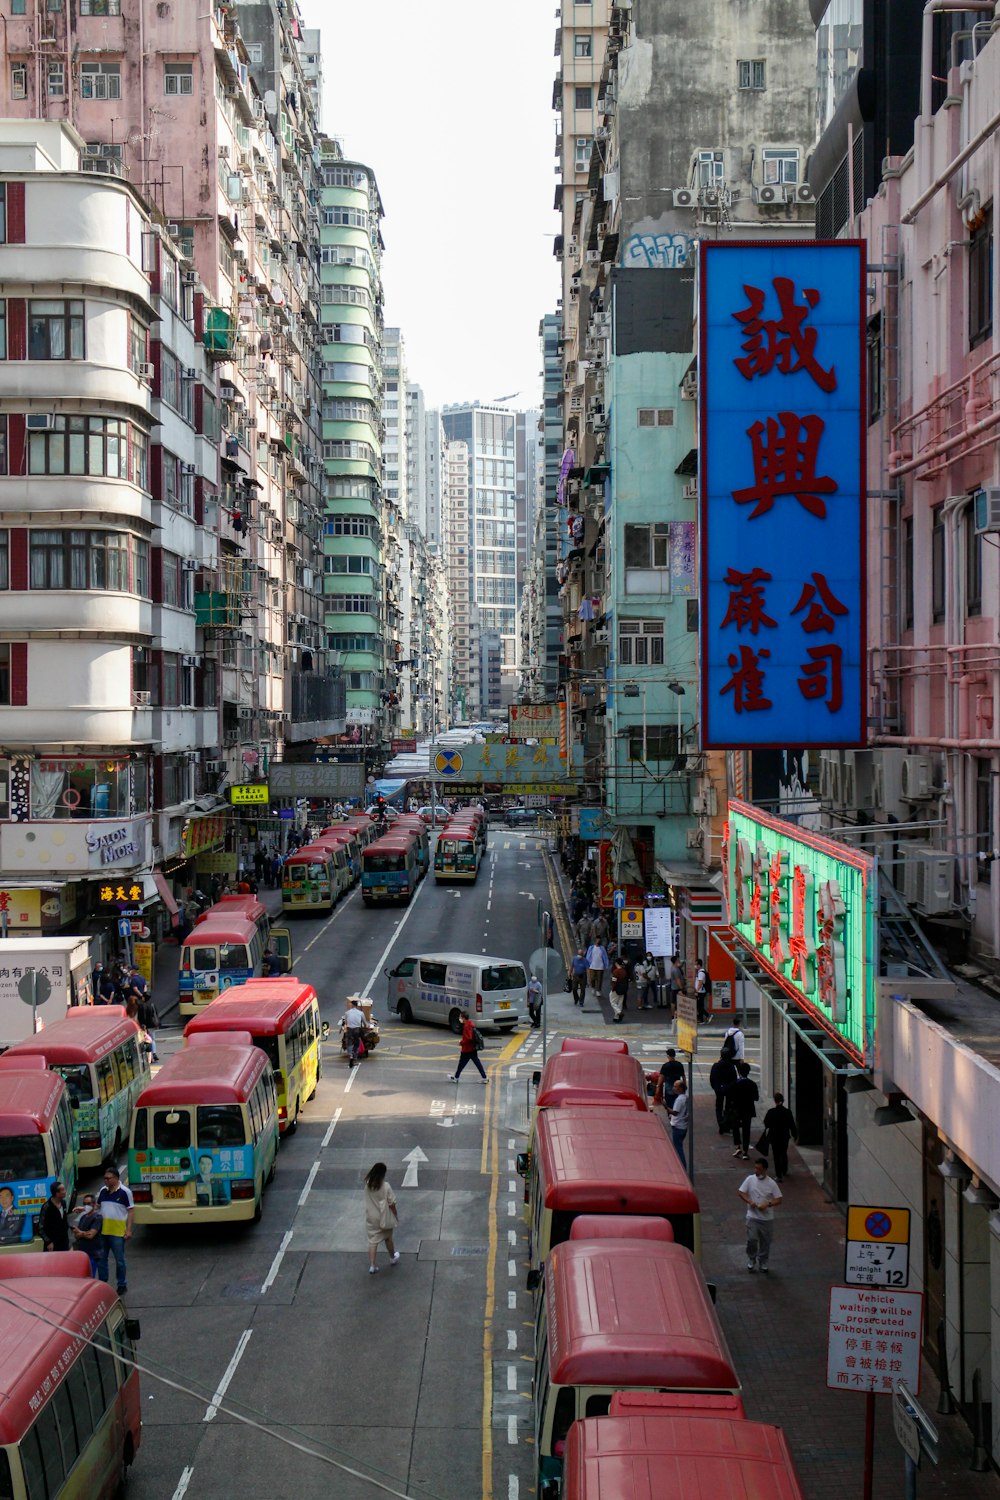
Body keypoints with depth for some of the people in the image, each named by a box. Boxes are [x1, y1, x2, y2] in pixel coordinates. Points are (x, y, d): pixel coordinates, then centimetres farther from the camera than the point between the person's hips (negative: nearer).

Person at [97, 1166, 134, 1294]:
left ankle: (122, 1285, 16)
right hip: (103, 1231, 5)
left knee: (119, 1260, 5)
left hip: (118, 1232, -5)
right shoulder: (103, 1191, 7)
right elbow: (97, 1206, 20)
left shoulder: (125, 1192, -8)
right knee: (101, 1258, 12)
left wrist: (129, 1230, -11)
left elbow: (131, 1211, -6)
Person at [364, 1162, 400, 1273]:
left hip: (371, 1218, 2)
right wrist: (396, 1215, -1)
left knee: (372, 1241, 8)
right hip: (384, 1218, -2)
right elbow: (391, 1204, -15)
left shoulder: (367, 1185, -11)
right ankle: (392, 1258, 41)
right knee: (388, 1239, 20)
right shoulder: (386, 1187, -23)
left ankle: (372, 1266, 3)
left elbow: (368, 1200, 2)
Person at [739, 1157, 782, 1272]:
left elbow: (778, 1199, -6)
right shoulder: (750, 1179, -5)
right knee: (751, 1240, -5)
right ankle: (751, 1260, 18)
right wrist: (749, 1201, -17)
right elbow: (741, 1192, 1)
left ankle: (763, 1263, 27)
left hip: (767, 1218, 0)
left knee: (765, 1241, 10)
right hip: (752, 1216, 0)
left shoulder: (771, 1183, -8)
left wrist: (768, 1204, -22)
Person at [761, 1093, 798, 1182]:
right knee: (784, 1154, 23)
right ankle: (784, 1171, 37)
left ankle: (779, 1175, -1)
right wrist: (795, 1135, 7)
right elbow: (792, 1125, -5)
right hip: (785, 1137, 3)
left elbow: (766, 1124, -3)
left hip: (774, 1137, -3)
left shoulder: (771, 1112, -14)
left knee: (777, 1155, 3)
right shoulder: (788, 1112, -10)